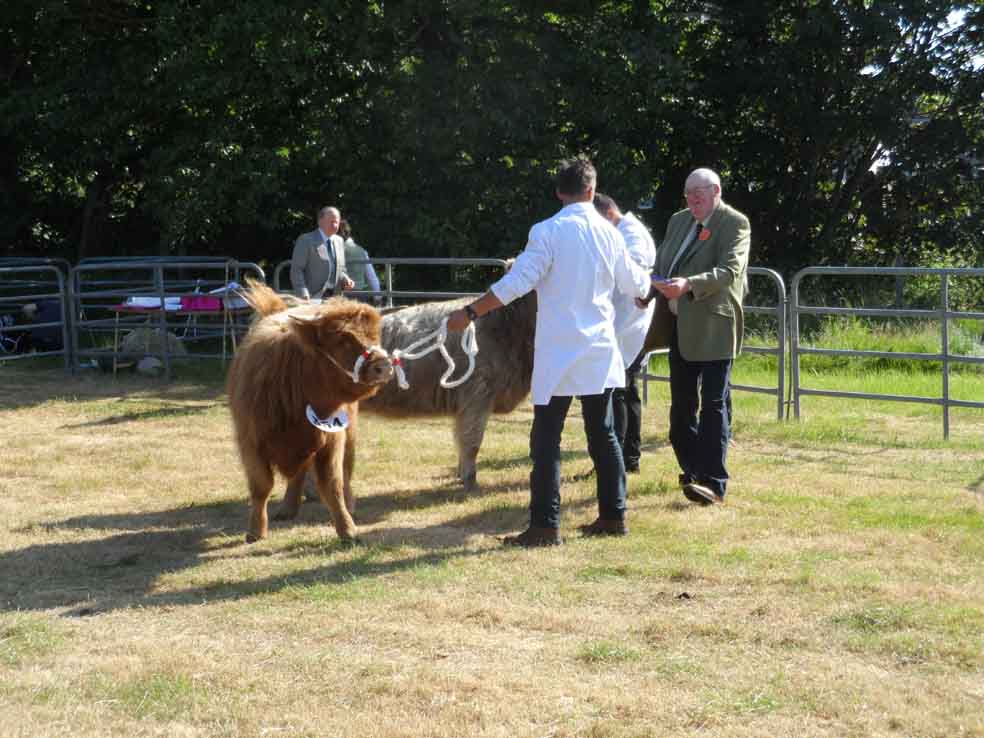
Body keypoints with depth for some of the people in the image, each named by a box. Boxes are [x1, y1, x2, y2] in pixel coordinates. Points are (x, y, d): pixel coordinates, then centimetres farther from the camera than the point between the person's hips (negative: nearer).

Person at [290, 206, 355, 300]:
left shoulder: (339, 241, 16)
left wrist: (345, 280, 1)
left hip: (334, 298, 5)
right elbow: (296, 270, -7)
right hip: (313, 298, -5)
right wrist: (303, 295, -19)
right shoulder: (306, 240, -2)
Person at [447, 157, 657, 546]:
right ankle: (613, 515, 19)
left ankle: (545, 525, -4)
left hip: (558, 353, -5)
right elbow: (635, 286, 17)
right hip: (599, 352, 5)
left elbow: (517, 283, -17)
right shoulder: (609, 233, 4)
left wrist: (469, 313, -10)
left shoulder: (548, 232, -11)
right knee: (603, 434, 14)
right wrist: (646, 275, 41)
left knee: (546, 439, -2)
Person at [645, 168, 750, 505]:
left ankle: (714, 483, -7)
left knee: (713, 403, -7)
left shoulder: (734, 223, -8)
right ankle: (692, 470, 26)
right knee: (682, 402, 14)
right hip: (680, 325, 8)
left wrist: (688, 285, -35)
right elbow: (661, 266, 19)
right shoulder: (678, 221, 15)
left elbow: (729, 271, -21)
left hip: (713, 326, -8)